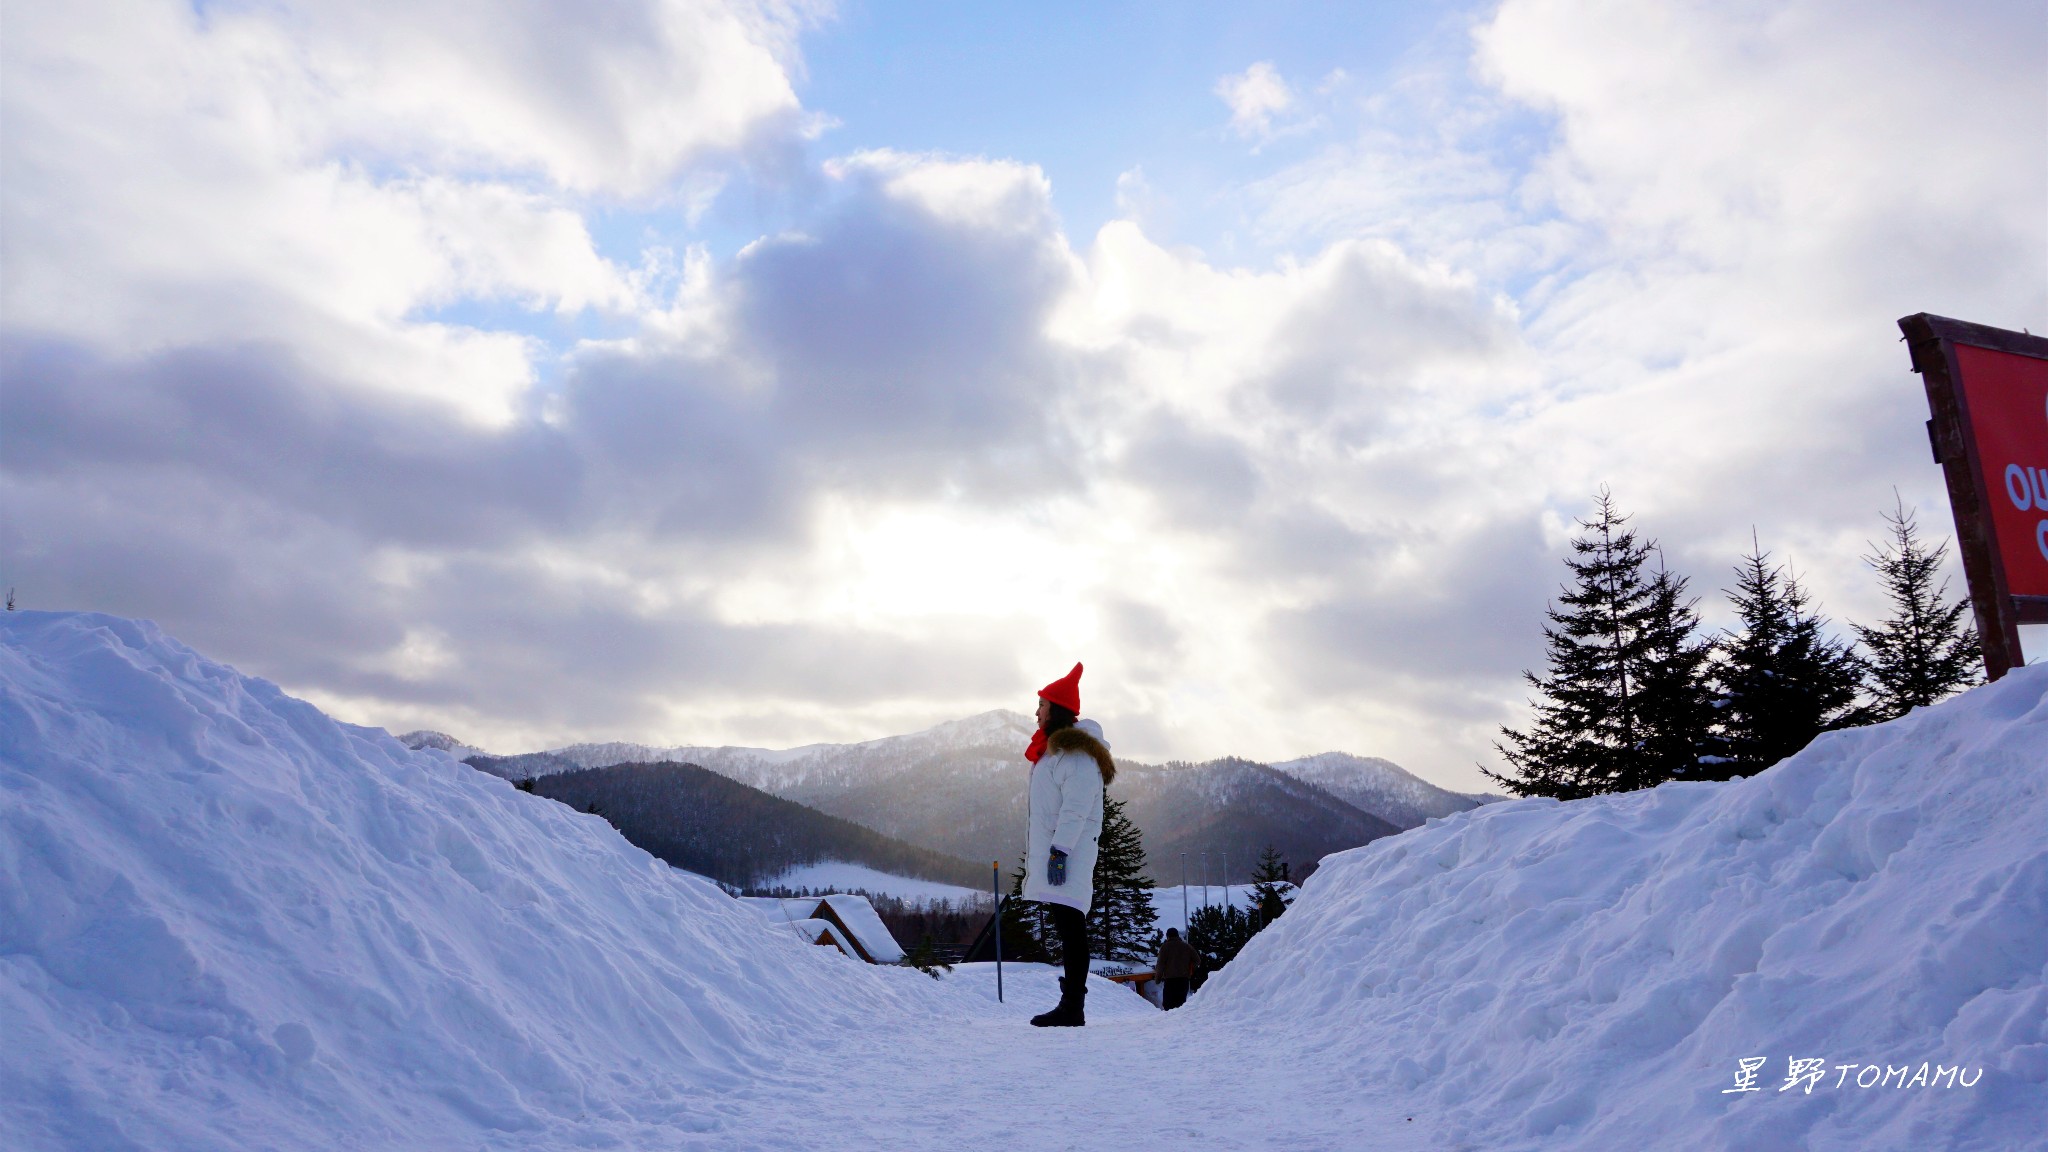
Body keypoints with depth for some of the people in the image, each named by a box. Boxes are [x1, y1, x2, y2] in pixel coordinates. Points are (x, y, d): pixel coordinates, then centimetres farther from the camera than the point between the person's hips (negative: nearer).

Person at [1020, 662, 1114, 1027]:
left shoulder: (1075, 750, -10)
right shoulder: (1052, 748, 22)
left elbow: (1076, 808, -19)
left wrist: (1060, 850, -23)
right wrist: (1036, 856, 22)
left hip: (1069, 852, -10)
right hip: (1051, 851, 10)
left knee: (1070, 927, -10)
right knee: (1066, 929, 9)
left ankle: (1073, 1007, -10)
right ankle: (1070, 1006, 12)